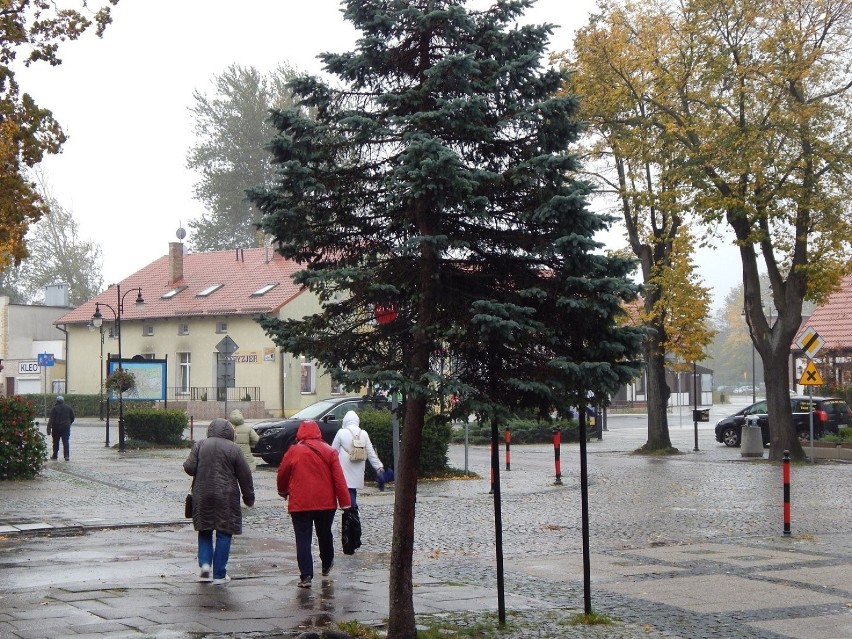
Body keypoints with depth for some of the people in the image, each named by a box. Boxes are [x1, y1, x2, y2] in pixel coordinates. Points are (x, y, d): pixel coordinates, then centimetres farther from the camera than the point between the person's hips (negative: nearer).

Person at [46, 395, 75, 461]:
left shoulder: (55, 408, -8)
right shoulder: (68, 408, 4)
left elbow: (51, 419, -13)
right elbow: (72, 418, 12)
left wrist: (49, 429, -14)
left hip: (56, 428, -2)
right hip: (66, 427, 2)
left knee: (56, 442, 11)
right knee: (66, 442, 0)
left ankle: (55, 455, 19)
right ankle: (67, 456, -11)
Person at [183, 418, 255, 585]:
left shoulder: (200, 445, 1)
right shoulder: (233, 449, -3)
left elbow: (189, 467, -5)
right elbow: (244, 475, -1)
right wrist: (249, 496, 8)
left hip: (203, 496, 2)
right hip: (226, 498, -2)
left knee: (205, 531, 17)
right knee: (224, 534, 4)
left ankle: (205, 563, -2)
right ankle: (219, 574, 4)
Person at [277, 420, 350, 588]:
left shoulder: (293, 451, -4)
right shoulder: (329, 451, -1)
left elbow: (282, 475, 5)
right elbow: (339, 478, -5)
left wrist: (283, 491, 25)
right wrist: (344, 501, -3)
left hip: (299, 503, -2)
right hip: (326, 503, 2)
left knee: (303, 539, 0)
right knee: (325, 535, 21)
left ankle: (306, 576, -9)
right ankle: (327, 566, 40)